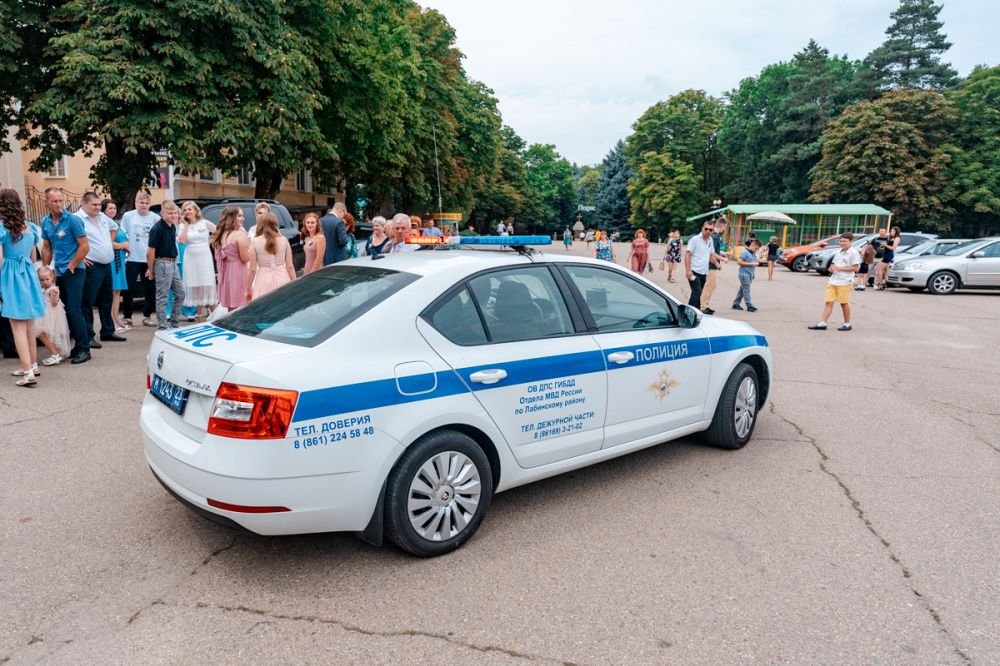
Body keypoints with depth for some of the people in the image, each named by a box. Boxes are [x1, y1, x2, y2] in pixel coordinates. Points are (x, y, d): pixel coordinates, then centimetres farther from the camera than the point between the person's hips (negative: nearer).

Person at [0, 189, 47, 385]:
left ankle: (28, 373, -9)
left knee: (18, 326, -5)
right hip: (28, 275, 6)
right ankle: (32, 365, 26)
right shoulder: (29, 227, 8)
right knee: (29, 325, 17)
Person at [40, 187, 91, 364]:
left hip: (74, 271, -7)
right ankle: (77, 345, 21)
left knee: (74, 310, -8)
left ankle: (84, 349, -1)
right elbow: (47, 247, 15)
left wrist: (71, 266, -11)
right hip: (58, 272, 7)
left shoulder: (73, 220, -11)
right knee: (64, 310, 11)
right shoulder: (45, 222, 6)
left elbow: (84, 246, -12)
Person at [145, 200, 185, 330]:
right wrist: (151, 270, -8)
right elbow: (150, 252, -15)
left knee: (180, 294, 12)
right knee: (162, 297, 0)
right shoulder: (157, 229, -16)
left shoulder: (173, 227, 8)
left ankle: (174, 323, 23)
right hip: (163, 264, -8)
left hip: (173, 263, 8)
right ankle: (162, 327, 7)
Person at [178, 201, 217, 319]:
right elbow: (181, 240, -11)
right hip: (191, 258, 2)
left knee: (208, 285, -3)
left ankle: (212, 313, 3)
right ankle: (200, 314, 11)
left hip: (205, 257, -2)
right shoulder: (183, 226, 6)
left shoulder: (205, 223, 1)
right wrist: (185, 225, -8)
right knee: (195, 286, 4)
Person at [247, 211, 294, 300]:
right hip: (282, 278, 2)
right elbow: (290, 266, 1)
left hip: (264, 280, -2)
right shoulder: (284, 240, 1)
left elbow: (252, 269, -3)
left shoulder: (255, 242, -4)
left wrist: (248, 289, 8)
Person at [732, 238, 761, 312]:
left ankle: (736, 304, 18)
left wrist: (756, 263, 6)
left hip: (750, 274, 9)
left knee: (742, 289, 11)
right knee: (746, 290, -6)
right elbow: (739, 261, -18)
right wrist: (751, 264, -19)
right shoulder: (745, 252, -12)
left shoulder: (753, 254, 13)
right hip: (744, 274, -9)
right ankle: (749, 306, -5)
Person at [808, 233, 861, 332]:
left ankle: (847, 324, 18)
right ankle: (822, 323, -4)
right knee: (828, 302, 0)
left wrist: (840, 268, -15)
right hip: (833, 281, 7)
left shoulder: (853, 253, -7)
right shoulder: (839, 253, 17)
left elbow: (855, 267, -13)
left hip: (844, 282, -7)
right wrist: (831, 268, 2)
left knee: (844, 303, 4)